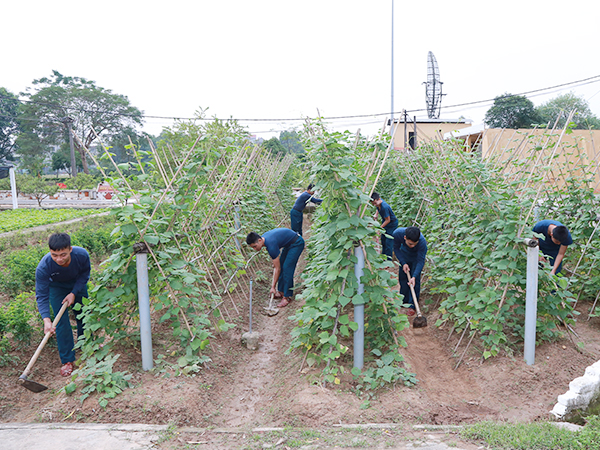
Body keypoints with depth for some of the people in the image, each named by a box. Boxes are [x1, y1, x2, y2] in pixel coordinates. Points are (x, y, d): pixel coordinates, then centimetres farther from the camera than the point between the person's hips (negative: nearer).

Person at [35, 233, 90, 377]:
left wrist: (74, 293, -22)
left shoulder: (82, 255, -36)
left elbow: (84, 274, -14)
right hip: (56, 286, -2)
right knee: (62, 321, -8)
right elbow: (42, 296, -34)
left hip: (77, 283, 2)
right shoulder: (43, 267, -40)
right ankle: (67, 360, 3)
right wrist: (46, 320, -45)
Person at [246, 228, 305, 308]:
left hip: (297, 243, -10)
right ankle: (281, 292, 16)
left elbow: (277, 268, -23)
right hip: (289, 244, 10)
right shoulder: (263, 237, -7)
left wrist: (273, 287, -17)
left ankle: (287, 297, -8)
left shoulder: (271, 245, -31)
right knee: (281, 265, 9)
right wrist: (275, 262, 22)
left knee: (287, 268, -13)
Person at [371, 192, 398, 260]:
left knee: (389, 242, -9)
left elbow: (388, 220, -27)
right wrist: (375, 214, 2)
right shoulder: (379, 203, -12)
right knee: (383, 239, 21)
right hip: (385, 222, 10)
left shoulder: (384, 207, -36)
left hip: (392, 224, -10)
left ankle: (389, 260, -1)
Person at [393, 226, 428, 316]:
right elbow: (396, 248, -16)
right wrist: (403, 263, -24)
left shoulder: (422, 242, -42)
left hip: (418, 255, -3)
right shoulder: (397, 233, -37)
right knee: (402, 276, 8)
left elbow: (420, 261, -31)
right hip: (405, 253, 3)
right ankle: (404, 300, 26)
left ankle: (412, 305, 2)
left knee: (416, 280, -9)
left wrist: (414, 277, -41)